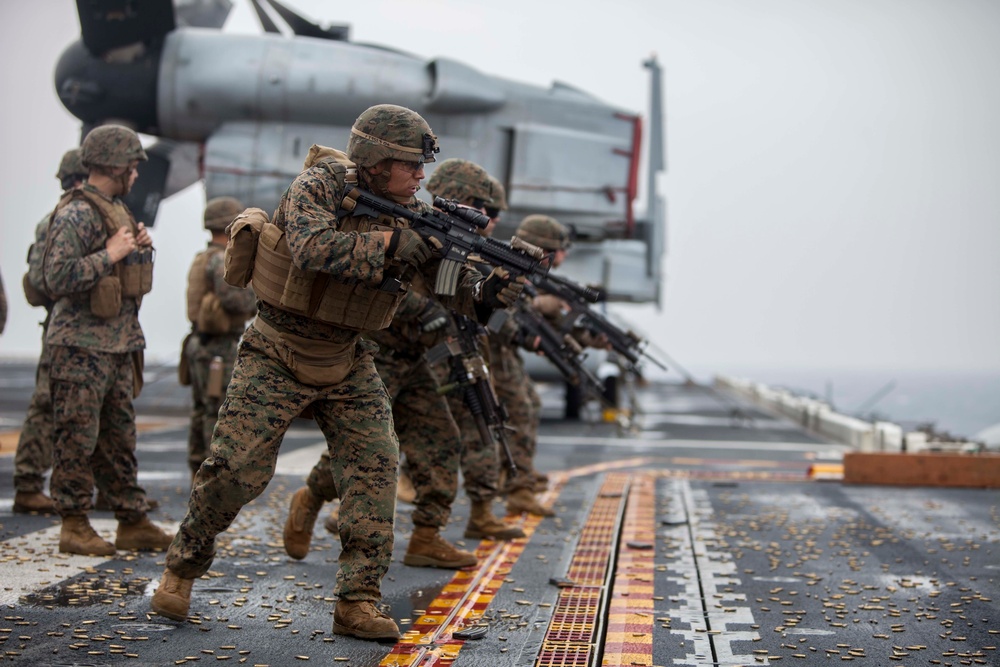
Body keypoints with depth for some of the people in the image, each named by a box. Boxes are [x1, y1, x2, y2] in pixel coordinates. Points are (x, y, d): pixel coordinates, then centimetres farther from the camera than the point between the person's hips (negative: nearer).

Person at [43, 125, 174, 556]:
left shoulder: (117, 209, 16)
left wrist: (141, 249, 7)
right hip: (82, 346, -9)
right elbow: (57, 279, -22)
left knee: (119, 438, 12)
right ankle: (74, 527, 4)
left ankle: (133, 523, 17)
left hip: (120, 343, 9)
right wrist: (111, 254, -19)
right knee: (78, 439, -3)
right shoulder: (76, 214, -13)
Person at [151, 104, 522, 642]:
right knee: (235, 468, -5)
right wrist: (390, 241, -36)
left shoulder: (410, 212, -2)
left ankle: (358, 602, -3)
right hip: (277, 356, -5)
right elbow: (312, 248, -35)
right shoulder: (319, 185, -17)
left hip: (346, 362, 5)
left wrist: (485, 290, -24)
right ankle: (181, 568, 19)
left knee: (375, 465, -8)